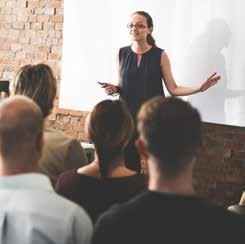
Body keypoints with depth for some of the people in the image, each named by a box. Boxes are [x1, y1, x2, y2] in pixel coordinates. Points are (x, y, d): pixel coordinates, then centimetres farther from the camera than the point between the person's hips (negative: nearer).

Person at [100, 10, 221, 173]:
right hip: (128, 116, 2)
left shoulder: (160, 55, -4)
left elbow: (173, 89, -3)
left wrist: (199, 87, -16)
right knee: (129, 165, 1)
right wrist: (114, 89, -6)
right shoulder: (122, 54, 4)